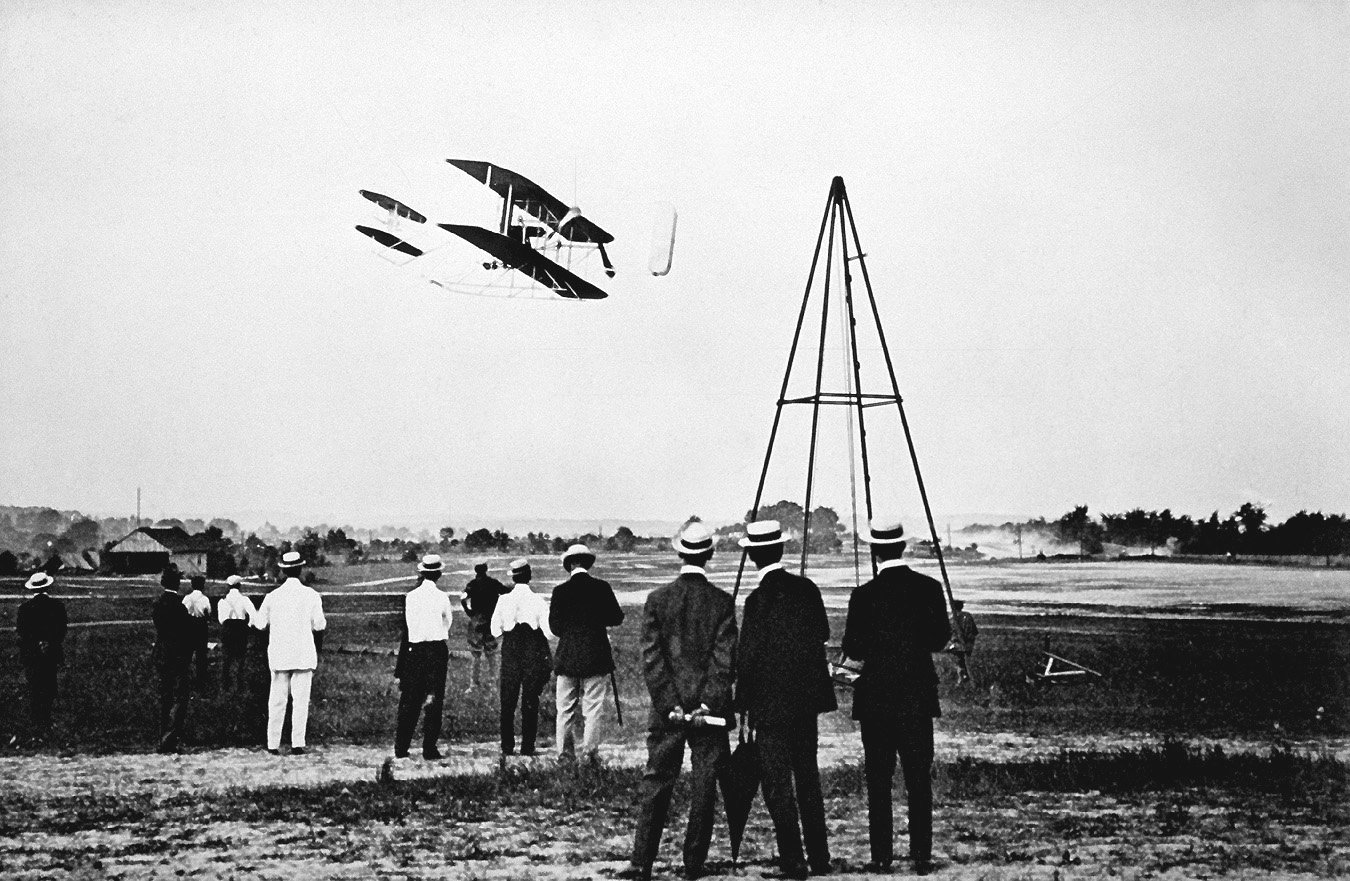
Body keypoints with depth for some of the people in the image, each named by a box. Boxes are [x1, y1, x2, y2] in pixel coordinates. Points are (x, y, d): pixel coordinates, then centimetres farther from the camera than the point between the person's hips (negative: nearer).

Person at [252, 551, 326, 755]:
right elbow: (319, 625, -2)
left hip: (278, 654, 2)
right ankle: (297, 744, -5)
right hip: (304, 654, -2)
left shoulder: (273, 596, -2)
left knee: (277, 700, 7)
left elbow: (260, 623, 4)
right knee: (301, 699, 1)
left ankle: (273, 744, 8)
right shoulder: (311, 595, -6)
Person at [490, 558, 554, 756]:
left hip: (510, 651, 2)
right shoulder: (538, 601, -10)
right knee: (530, 702, 6)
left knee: (507, 702, 10)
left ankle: (507, 746, 9)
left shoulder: (503, 600, -4)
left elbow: (495, 631, -2)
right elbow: (549, 633, -10)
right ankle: (527, 746, 5)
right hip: (534, 653, -2)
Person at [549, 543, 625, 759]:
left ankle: (565, 753, 11)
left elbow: (554, 626, -1)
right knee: (593, 708, 3)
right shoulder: (601, 588, -5)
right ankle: (590, 752, -1)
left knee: (566, 709, 9)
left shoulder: (560, 591, -4)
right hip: (596, 658, -1)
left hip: (567, 658, 1)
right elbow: (617, 618, 2)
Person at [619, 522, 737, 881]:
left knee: (656, 784, 5)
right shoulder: (722, 602, -4)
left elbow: (651, 658, -6)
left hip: (667, 708, 1)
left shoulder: (658, 599, -2)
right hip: (709, 705, -1)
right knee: (704, 787, 6)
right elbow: (725, 659, -9)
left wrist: (671, 705, -6)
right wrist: (707, 705, -9)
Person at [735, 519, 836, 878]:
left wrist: (743, 703, -4)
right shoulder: (807, 588, 2)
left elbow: (748, 655, -13)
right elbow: (823, 634, 11)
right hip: (807, 698, 7)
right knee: (808, 778, 16)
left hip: (772, 703, -7)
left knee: (777, 785, -1)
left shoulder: (759, 599, -15)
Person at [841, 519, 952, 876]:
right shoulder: (929, 588, -2)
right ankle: (922, 856, 4)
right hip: (919, 696, 2)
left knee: (879, 781, 5)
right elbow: (940, 640, 5)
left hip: (877, 698, -2)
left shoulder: (865, 595, -10)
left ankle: (882, 857, 4)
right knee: (919, 779, 6)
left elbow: (852, 650, -6)